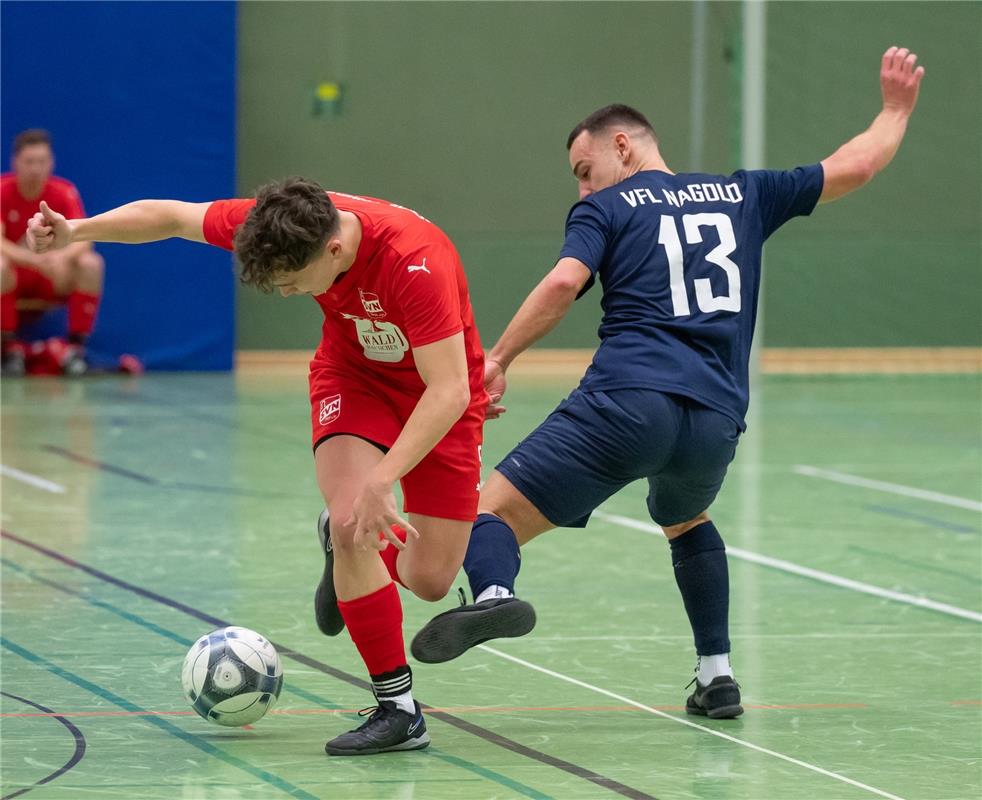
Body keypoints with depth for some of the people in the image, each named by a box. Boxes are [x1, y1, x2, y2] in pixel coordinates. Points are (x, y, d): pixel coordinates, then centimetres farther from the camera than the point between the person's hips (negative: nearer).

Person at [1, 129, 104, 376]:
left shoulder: (65, 192, -8)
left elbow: (82, 239, -18)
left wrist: (62, 256, -42)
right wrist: (32, 258, -40)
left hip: (54, 277, 2)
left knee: (91, 263, -26)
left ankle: (76, 347, -19)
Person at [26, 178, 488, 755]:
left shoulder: (416, 262, -39)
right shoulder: (278, 226, -24)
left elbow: (449, 391, -38)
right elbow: (172, 216, -8)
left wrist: (382, 479, -45)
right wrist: (76, 230, -15)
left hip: (440, 395, -3)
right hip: (352, 373, 3)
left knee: (430, 579, -5)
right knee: (349, 521, -23)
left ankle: (349, 545, 31)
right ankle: (398, 709, -11)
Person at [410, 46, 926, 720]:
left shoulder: (607, 209, 13)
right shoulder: (742, 196, 24)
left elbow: (563, 284, -6)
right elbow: (854, 166, 28)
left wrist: (497, 359, -6)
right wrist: (897, 109, 45)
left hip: (627, 404, -5)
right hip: (715, 424, 5)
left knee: (493, 512, -5)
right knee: (686, 522, 37)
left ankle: (494, 591, -39)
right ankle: (717, 676, 29)